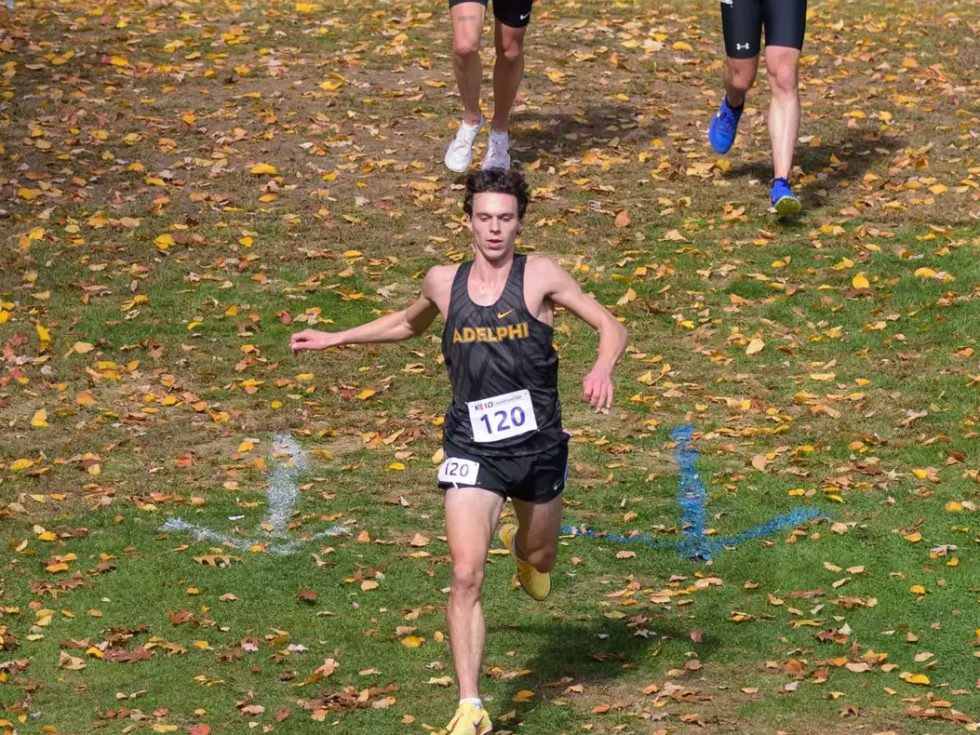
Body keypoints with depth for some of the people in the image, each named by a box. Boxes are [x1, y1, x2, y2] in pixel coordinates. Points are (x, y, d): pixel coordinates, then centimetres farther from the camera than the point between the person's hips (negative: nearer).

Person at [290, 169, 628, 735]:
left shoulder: (540, 276, -7)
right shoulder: (444, 283, 2)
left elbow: (612, 326, -7)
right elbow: (408, 324, 25)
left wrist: (603, 369, -28)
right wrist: (336, 338, 26)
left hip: (538, 446, 0)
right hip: (473, 451, 0)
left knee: (539, 561, 22)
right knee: (467, 576, -14)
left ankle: (526, 546, 63)